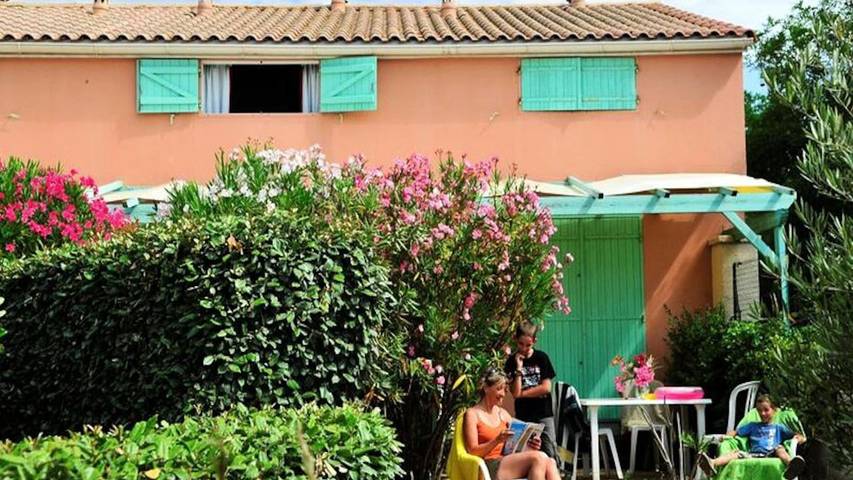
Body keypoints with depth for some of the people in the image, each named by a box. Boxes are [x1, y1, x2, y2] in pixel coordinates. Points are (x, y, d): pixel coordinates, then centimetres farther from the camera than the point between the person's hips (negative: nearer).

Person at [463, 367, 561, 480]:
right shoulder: (472, 414, 1)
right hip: (488, 467, -6)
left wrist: (529, 445, -5)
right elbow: (472, 451, -6)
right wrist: (497, 440, -20)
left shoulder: (503, 414, 21)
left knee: (549, 462, -24)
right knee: (538, 458, -29)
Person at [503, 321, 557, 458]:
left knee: (550, 453, -3)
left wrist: (522, 393, -6)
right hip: (523, 416, 0)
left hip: (544, 413, 0)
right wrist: (519, 368, -14)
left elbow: (546, 387, -5)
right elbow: (515, 393, -9)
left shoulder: (541, 357, 1)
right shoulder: (512, 361, 0)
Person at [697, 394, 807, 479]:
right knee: (737, 453, -25)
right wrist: (725, 436, 8)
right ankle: (712, 464, -54)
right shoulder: (753, 426, 32)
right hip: (753, 455, 2)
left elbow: (795, 435, 21)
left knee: (779, 448, -32)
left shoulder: (778, 427, 26)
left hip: (771, 456, -2)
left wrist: (798, 437, -4)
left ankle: (790, 464, -69)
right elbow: (736, 432, 29)